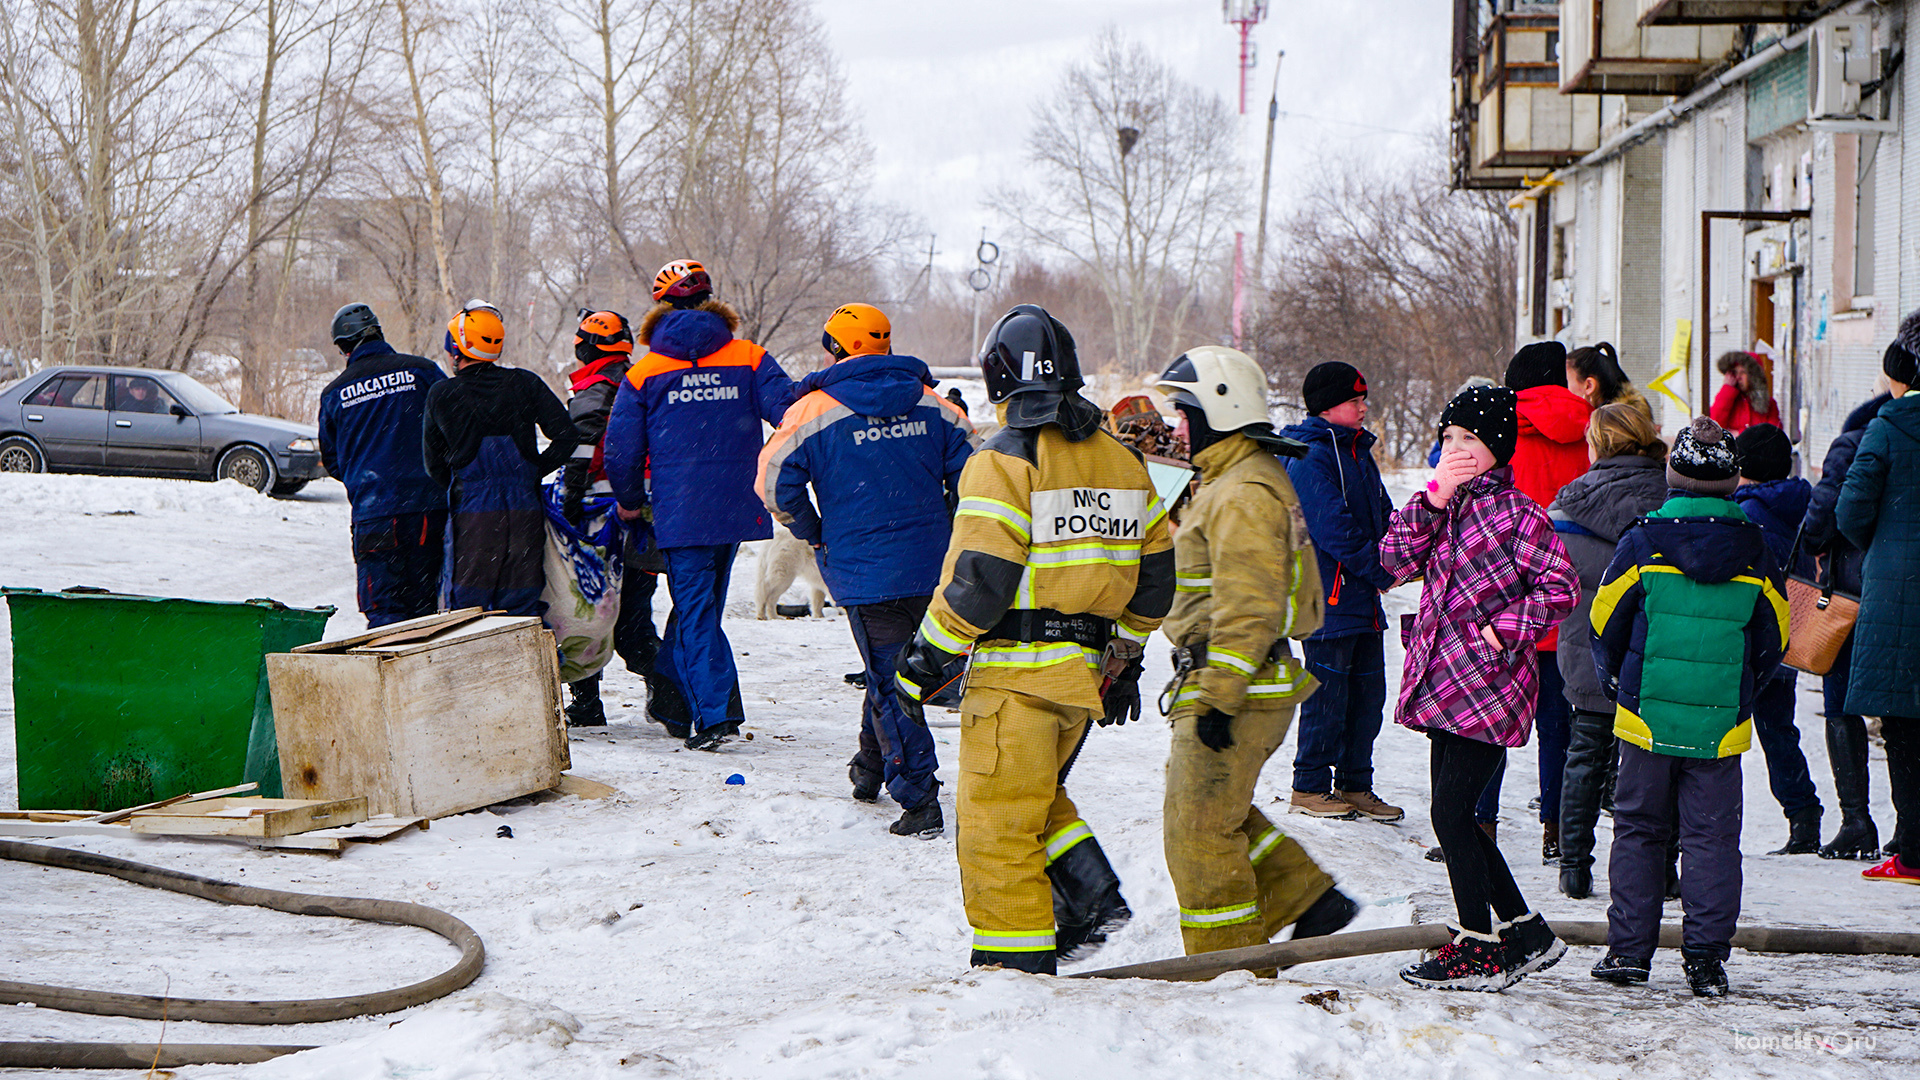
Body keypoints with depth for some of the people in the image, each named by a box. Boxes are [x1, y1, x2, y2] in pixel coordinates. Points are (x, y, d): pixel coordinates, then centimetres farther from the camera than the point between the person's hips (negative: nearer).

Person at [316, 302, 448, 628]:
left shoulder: (334, 393, 5)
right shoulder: (422, 370, 1)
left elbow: (332, 462, 15)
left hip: (372, 514, 0)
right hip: (428, 507, 0)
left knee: (384, 611, 1)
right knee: (424, 607, 8)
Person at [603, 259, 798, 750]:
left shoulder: (644, 373, 0)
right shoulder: (748, 358, 2)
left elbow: (620, 451, 1)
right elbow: (790, 411, -7)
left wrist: (631, 503, 17)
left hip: (680, 511, -2)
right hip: (737, 506, 3)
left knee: (695, 610, 0)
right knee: (701, 603, 17)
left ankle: (714, 714, -12)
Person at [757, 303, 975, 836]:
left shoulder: (815, 411, -8)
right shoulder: (932, 405, 5)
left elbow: (775, 483, -9)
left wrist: (813, 533, 6)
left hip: (864, 570, -4)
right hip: (934, 567, 4)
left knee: (889, 684, 0)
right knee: (900, 668, 21)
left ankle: (919, 801, -5)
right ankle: (872, 766, 37)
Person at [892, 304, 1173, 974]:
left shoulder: (1004, 461, -12)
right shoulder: (1120, 462, 10)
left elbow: (976, 582, -17)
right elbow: (1153, 572, 16)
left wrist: (922, 664, -8)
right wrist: (1125, 660, 26)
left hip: (1016, 674, -7)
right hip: (1086, 668, 7)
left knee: (997, 818, 0)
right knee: (1039, 796, 24)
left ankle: (1016, 960, 0)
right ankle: (1092, 898, 9)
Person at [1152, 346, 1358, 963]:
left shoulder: (1244, 494, -17)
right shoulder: (1232, 480, 18)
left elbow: (1248, 609, -23)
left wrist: (1218, 698, -24)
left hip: (1238, 689, -11)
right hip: (1257, 685, 11)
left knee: (1199, 826, -3)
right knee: (1216, 813, 19)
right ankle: (1311, 901, 20)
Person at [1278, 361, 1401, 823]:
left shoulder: (1358, 451, 16)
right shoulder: (1310, 458, -13)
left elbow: (1382, 514, 17)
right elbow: (1333, 527, -19)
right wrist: (1380, 571, -15)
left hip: (1363, 596, 9)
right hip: (1329, 594, -9)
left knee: (1368, 690, 11)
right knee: (1328, 693, -4)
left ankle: (1355, 785, 19)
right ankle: (1309, 787, 6)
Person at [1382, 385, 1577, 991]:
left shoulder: (1515, 512, -9)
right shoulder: (1443, 504, 13)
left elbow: (1561, 587, -11)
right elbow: (1397, 559, 0)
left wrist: (1503, 631, -14)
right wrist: (1433, 498, -9)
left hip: (1489, 685, -8)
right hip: (1445, 685, 8)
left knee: (1450, 813, -8)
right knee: (1455, 816, 11)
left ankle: (1479, 952, 2)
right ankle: (1527, 934, 23)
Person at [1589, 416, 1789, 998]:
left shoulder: (1642, 543, -6)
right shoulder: (1754, 550, 0)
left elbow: (1605, 623, 2)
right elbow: (1773, 638, 8)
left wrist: (1617, 683, 19)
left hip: (1648, 717, -1)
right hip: (1723, 726, 1)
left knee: (1638, 829, 11)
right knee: (1712, 838, 5)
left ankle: (1629, 950, 11)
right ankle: (1706, 958, 0)